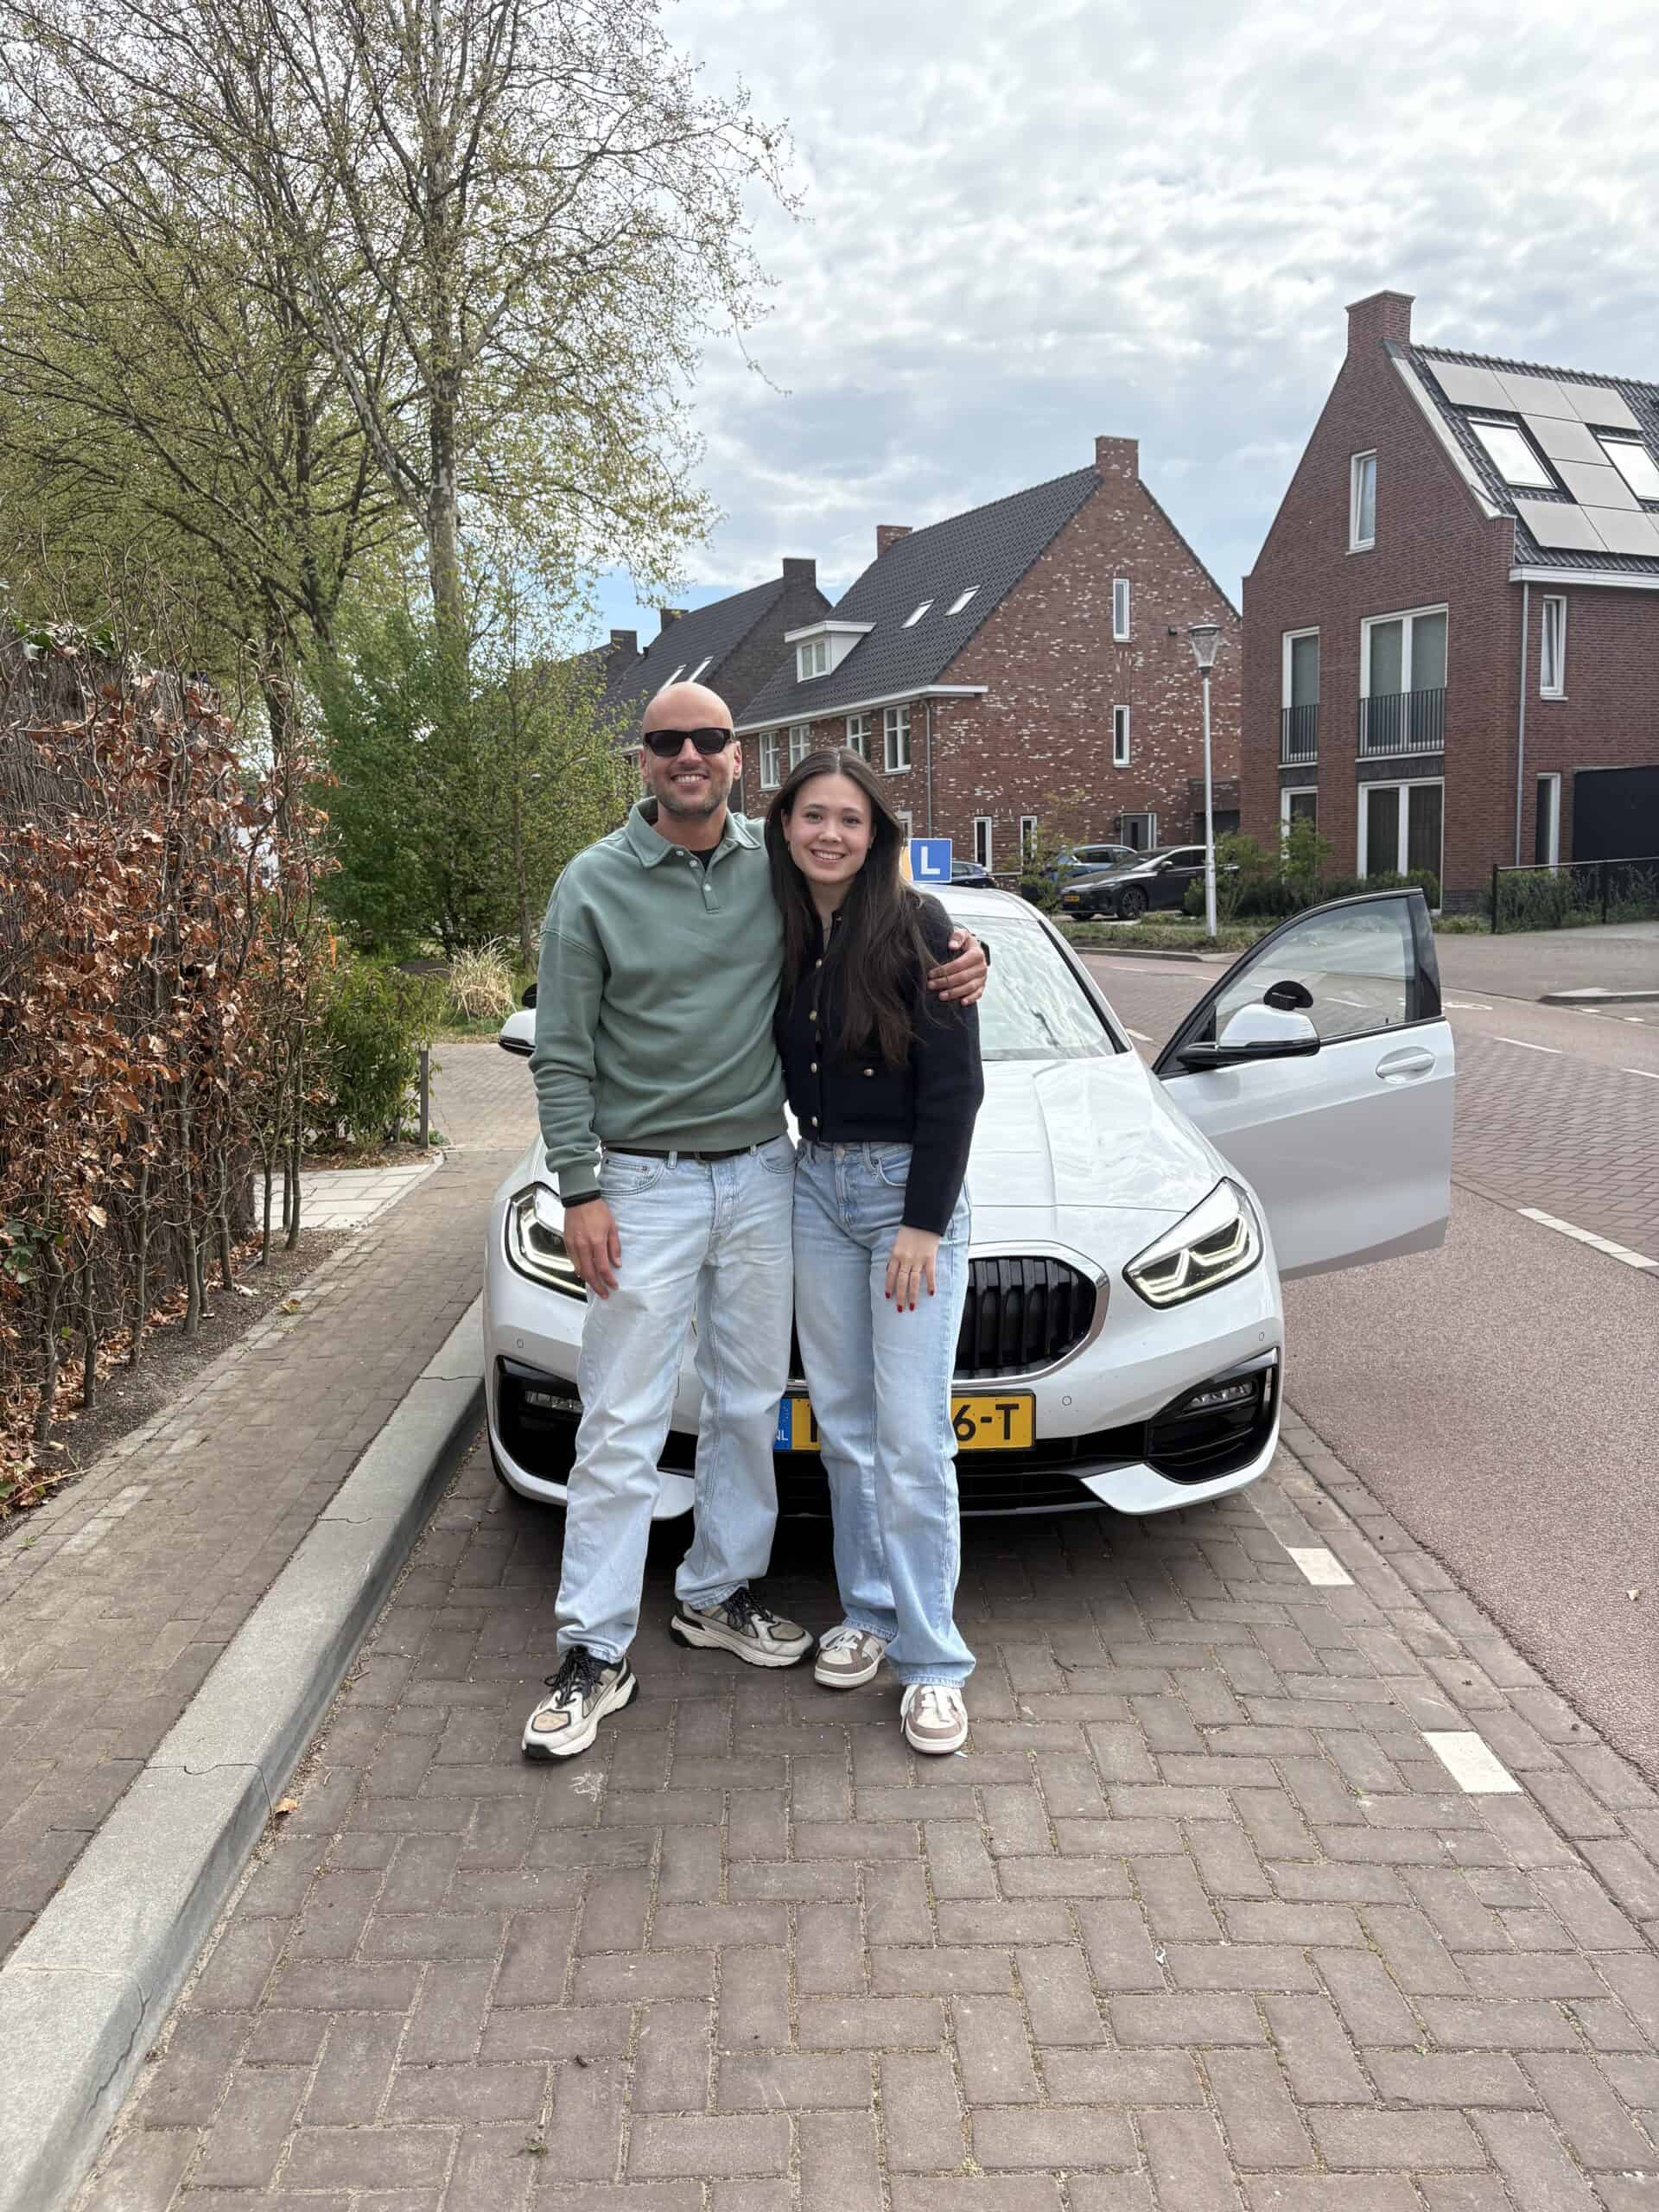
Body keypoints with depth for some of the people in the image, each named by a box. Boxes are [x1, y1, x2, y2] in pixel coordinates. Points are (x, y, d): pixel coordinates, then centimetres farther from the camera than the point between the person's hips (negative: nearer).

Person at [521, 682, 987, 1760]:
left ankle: (720, 1591, 33)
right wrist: (581, 1190, -10)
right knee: (621, 1426, -2)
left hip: (762, 1175, 4)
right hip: (645, 1186, -3)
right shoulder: (595, 883, -5)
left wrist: (962, 960, -8)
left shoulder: (778, 867, 1)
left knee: (750, 1402, 14)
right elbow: (563, 1057, -4)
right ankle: (595, 1652, 9)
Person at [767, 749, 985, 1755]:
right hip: (815, 1187, 6)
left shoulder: (917, 927, -12)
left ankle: (933, 1661, 6)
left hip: (910, 1190, -5)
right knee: (843, 1422, 12)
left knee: (911, 1434, -5)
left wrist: (924, 1222, -16)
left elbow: (955, 1087, -13)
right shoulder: (782, 937, 5)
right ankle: (869, 1612, 27)